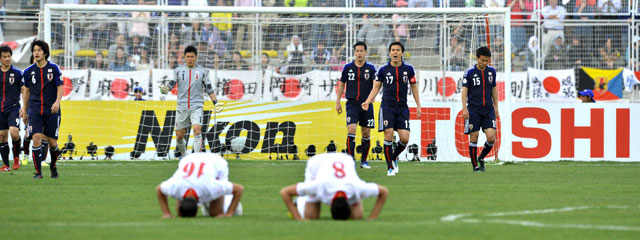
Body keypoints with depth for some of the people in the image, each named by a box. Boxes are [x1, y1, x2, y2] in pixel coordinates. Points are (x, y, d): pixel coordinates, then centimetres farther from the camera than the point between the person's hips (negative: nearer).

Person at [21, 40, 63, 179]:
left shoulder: (53, 68, -2)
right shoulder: (29, 71, 5)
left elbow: (60, 87, 0)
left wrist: (57, 102, -17)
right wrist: (24, 108, 13)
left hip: (51, 110, -1)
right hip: (35, 110, 1)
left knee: (52, 142, 3)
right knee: (36, 138, -15)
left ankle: (53, 166, 32)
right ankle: (38, 172, -9)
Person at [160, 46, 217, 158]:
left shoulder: (202, 71, 5)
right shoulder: (178, 70, 7)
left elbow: (209, 88, 10)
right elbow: (172, 83, 0)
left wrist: (215, 102, 1)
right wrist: (165, 89, -22)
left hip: (196, 106, -2)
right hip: (182, 106, 2)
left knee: (197, 130, -21)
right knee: (179, 135, 5)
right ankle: (182, 154, 30)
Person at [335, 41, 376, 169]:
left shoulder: (371, 68, 1)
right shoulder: (348, 67, 5)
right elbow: (342, 84, 14)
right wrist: (338, 102, 11)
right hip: (352, 104, 0)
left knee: (366, 133, 5)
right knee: (351, 130, -15)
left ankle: (364, 161, 19)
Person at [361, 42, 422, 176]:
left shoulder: (408, 69, 4)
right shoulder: (383, 70, 2)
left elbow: (414, 87, 13)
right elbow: (376, 87, 7)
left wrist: (418, 106, 10)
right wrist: (367, 102, -6)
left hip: (402, 108, 1)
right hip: (387, 106, -1)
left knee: (405, 138, -8)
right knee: (388, 135, -12)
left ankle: (394, 157, 23)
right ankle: (390, 167, -1)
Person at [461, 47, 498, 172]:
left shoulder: (491, 71, 9)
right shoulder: (469, 72, -4)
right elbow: (464, 90, -5)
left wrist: (496, 106, 17)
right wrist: (464, 108, -14)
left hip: (488, 109, 3)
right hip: (473, 109, -3)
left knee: (491, 137, -10)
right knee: (474, 137, -3)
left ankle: (481, 158, 15)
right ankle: (475, 165, 8)